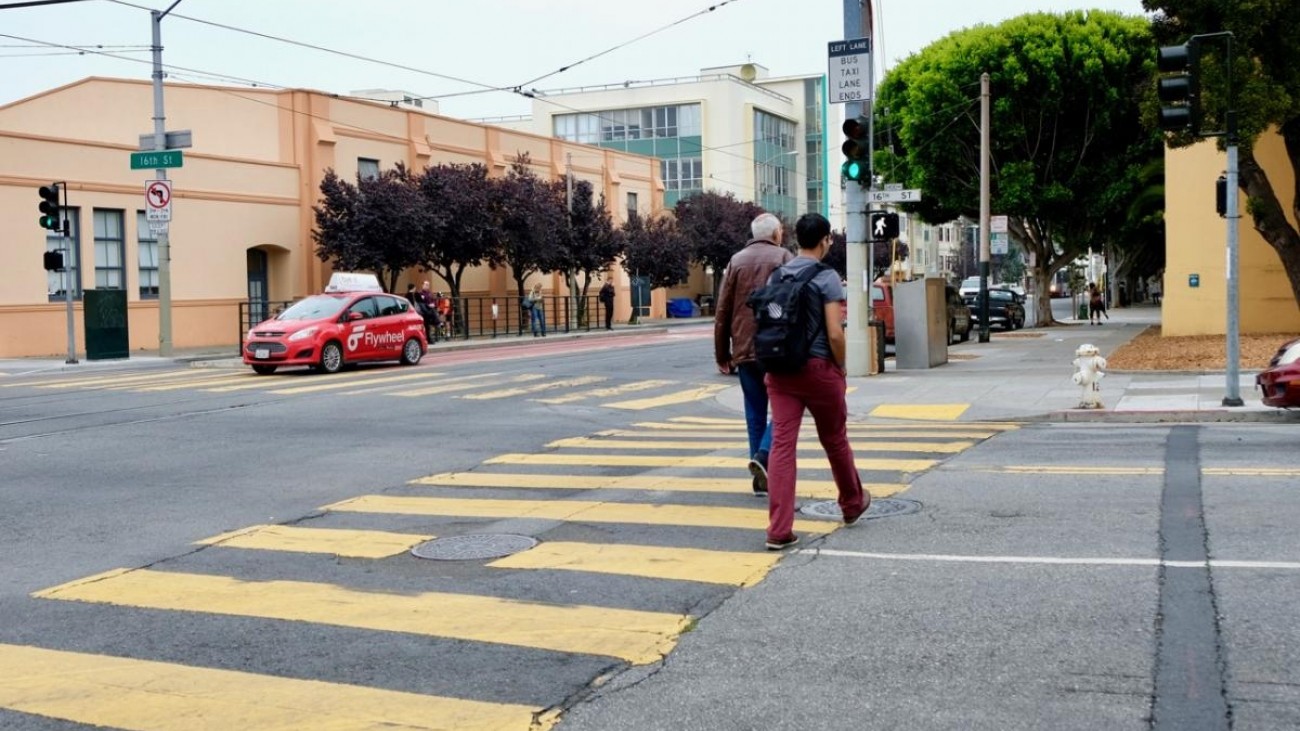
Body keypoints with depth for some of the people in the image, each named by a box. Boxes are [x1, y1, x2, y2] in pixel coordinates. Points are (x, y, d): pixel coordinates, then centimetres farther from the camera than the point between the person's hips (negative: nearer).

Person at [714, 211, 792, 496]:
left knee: (755, 412, 10)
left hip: (744, 351, 4)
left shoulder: (736, 261, 11)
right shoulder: (784, 258, 1)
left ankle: (761, 478, 9)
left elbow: (722, 313, 8)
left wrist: (722, 355, 12)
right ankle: (763, 456, -16)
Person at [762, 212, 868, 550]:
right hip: (817, 367, -4)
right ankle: (852, 504, 38)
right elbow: (834, 333, -14)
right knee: (835, 440, 16)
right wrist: (841, 369, 0)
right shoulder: (826, 277, -9)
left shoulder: (776, 276, 8)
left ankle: (779, 529, -8)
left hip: (779, 369, 4)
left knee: (782, 444, -2)